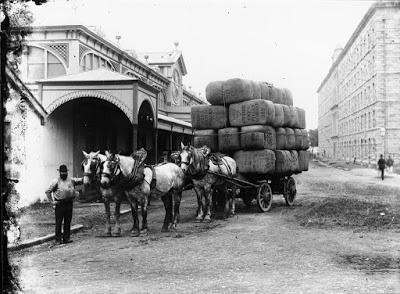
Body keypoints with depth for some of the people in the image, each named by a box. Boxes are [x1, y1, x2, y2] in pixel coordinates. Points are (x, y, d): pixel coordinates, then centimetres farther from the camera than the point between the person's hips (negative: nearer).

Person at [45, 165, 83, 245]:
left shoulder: (71, 180, 10)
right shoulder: (56, 181, -2)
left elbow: (81, 180, 8)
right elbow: (48, 191, -2)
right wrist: (52, 201, -7)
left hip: (69, 204, 4)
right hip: (59, 204, -4)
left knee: (68, 222, 8)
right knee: (58, 222, -1)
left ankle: (66, 238, 16)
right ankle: (58, 239, 4)